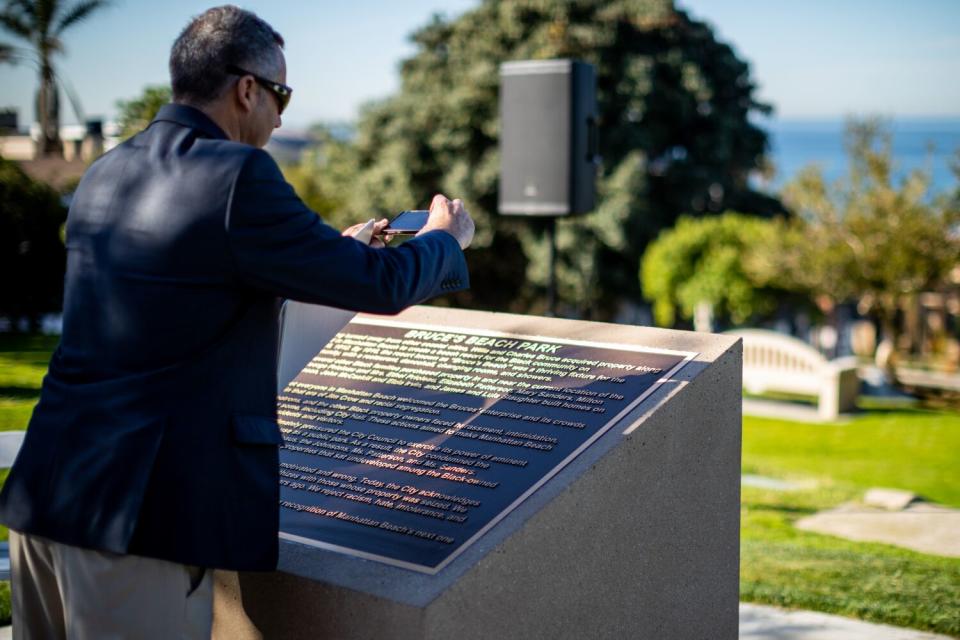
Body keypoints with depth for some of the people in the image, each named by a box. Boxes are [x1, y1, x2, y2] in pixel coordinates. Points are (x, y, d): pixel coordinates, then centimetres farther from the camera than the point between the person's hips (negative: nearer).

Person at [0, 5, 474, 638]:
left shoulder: (103, 176, 11)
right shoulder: (239, 177, -13)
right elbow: (383, 287, -6)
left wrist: (338, 249, 32)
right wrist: (446, 238, 16)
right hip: (135, 514, -8)